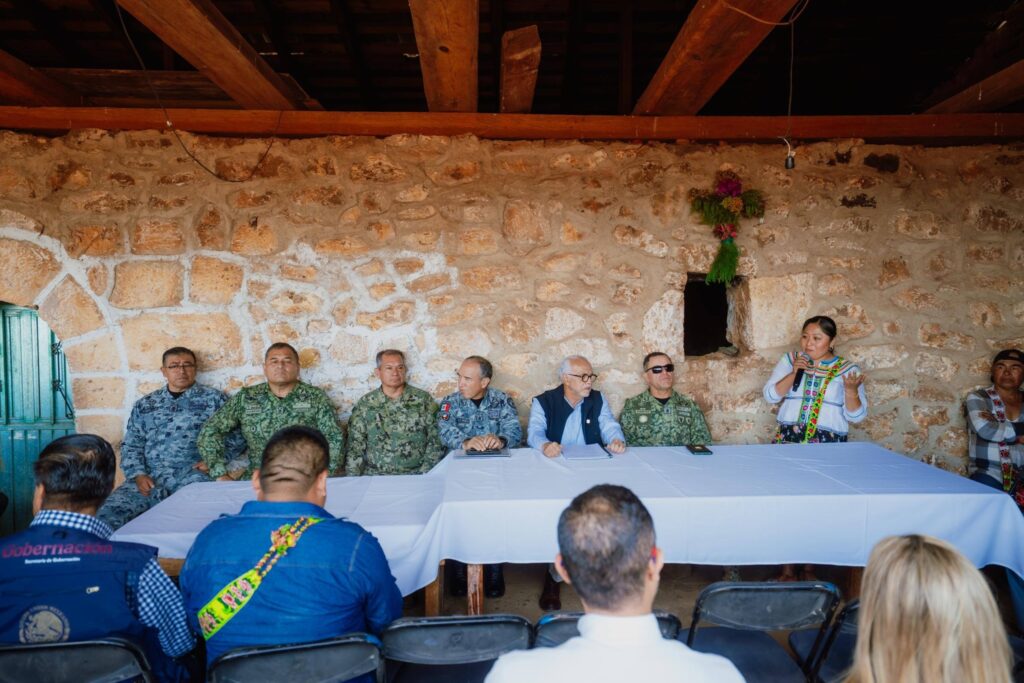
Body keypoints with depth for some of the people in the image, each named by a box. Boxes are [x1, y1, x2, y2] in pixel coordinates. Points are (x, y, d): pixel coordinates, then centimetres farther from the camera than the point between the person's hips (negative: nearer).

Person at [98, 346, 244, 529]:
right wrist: (138, 474, -1)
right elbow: (131, 446, 17)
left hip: (193, 474, -3)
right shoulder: (144, 404, 20)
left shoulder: (213, 398, 10)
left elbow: (237, 435, 5)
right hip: (150, 478, 4)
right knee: (108, 513, -19)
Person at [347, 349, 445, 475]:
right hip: (374, 475, 1)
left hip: (415, 474, -1)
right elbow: (355, 447, 7)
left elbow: (435, 441, 2)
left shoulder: (423, 399, 4)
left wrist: (425, 475, -7)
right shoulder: (364, 405, 7)